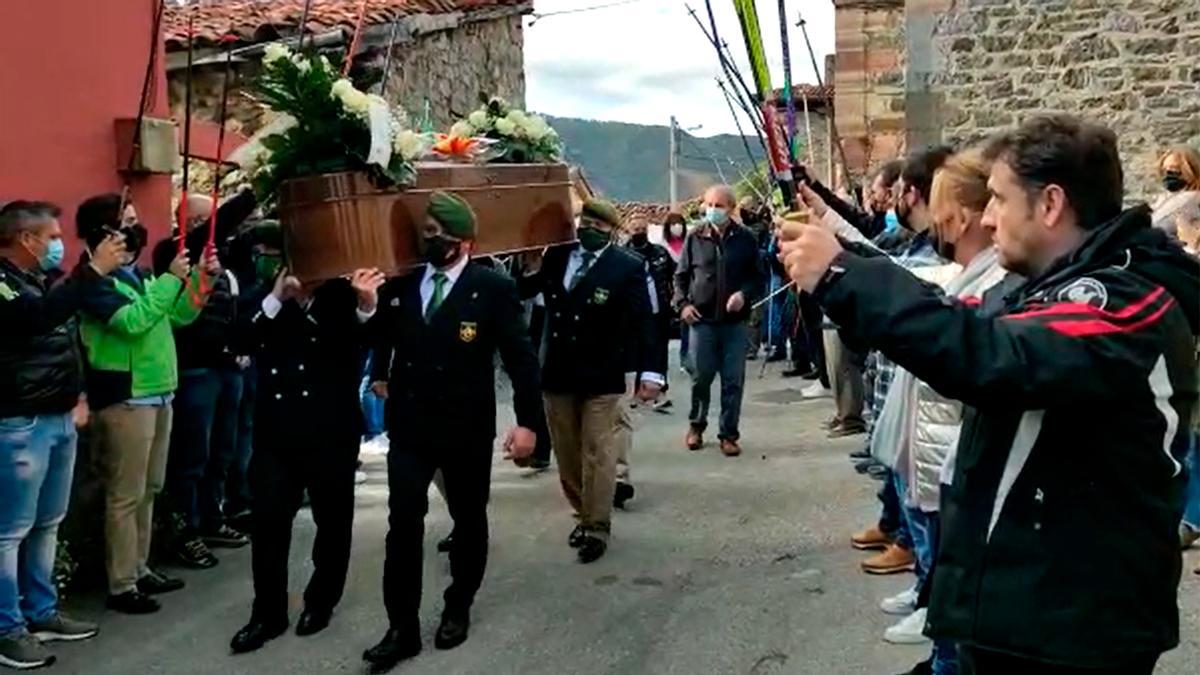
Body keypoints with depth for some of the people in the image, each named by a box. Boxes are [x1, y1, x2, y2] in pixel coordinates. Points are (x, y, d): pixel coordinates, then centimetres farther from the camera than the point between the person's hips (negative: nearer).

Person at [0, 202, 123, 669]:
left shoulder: (44, 279, 15)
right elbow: (39, 316, -30)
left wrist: (80, 394, 15)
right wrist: (95, 270, -31)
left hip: (60, 418, 9)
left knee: (47, 524, 15)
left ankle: (41, 613, 25)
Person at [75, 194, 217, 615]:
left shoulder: (140, 275, 15)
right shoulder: (94, 279, -12)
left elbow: (179, 315, 17)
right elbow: (132, 320, -26)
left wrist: (202, 279, 4)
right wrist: (173, 279, -20)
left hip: (159, 394, 9)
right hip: (126, 398, -9)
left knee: (148, 490, 15)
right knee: (125, 495, -4)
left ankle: (140, 569, 25)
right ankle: (121, 586, 3)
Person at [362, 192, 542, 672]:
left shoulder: (493, 287, -9)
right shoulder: (401, 283, 1)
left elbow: (520, 357, -10)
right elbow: (382, 334, 19)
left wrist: (528, 421, -14)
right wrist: (380, 373, 3)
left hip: (468, 428, -2)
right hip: (408, 425, 2)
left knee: (469, 520, 13)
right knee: (403, 524, -1)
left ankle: (457, 609, 33)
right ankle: (402, 628, 9)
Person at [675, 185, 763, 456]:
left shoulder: (746, 239, 3)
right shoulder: (695, 238, 4)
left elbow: (758, 278, 6)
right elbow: (681, 275, 10)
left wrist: (744, 294, -13)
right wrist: (682, 304, -4)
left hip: (735, 321, 0)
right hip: (702, 320, 0)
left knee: (733, 381, 2)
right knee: (701, 378, 6)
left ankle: (729, 434, 12)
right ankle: (696, 425, 27)